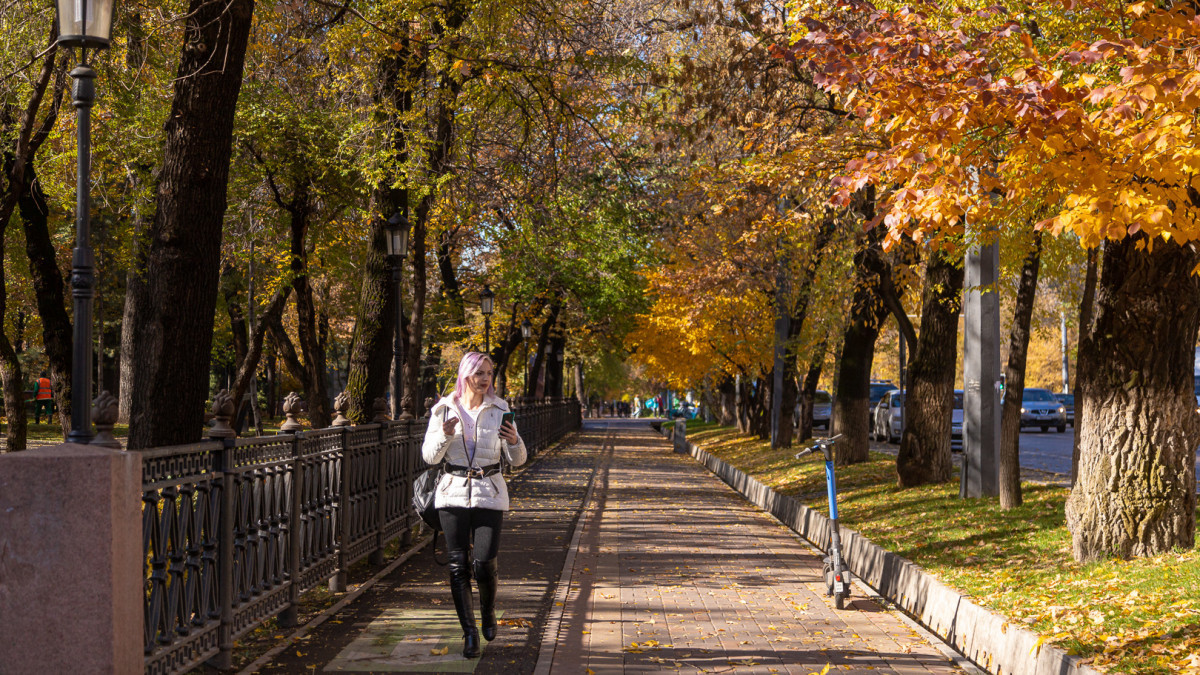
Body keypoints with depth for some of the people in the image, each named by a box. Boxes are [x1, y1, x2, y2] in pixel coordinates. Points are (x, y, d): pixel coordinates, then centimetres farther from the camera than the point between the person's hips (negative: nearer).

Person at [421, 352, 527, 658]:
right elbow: (430, 457, 2)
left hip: (489, 494, -1)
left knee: (484, 563, -8)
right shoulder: (444, 409, 2)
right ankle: (469, 633, 9)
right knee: (458, 564, -2)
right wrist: (444, 436, -16)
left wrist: (515, 442, -19)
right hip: (454, 492, 1)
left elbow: (517, 460, 3)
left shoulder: (499, 409, 1)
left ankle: (488, 613, 23)